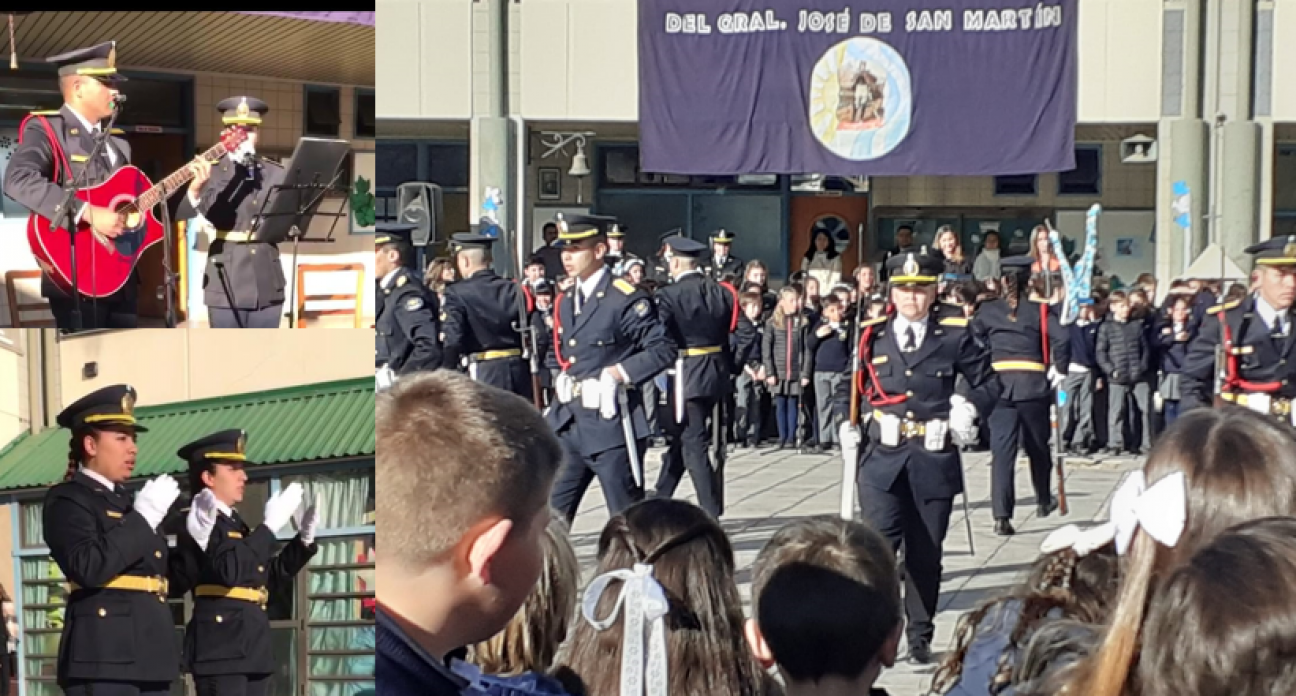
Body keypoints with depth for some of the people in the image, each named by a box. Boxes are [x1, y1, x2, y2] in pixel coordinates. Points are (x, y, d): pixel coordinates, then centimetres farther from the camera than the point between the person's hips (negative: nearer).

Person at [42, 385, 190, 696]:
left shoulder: (128, 501, 21)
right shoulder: (67, 500, -3)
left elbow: (171, 582, 20)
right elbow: (89, 568, -22)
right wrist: (141, 519, -16)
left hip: (146, 654, 8)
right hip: (103, 657, -8)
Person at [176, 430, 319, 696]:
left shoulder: (237, 524, 19)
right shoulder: (199, 521, -8)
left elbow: (272, 580, 20)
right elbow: (229, 570, -23)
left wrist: (304, 539, 8)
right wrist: (270, 526, -20)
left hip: (252, 648, 9)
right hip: (220, 649, -9)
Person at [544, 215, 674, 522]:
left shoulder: (626, 299, -10)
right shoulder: (565, 303, 14)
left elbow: (663, 348, -14)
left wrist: (620, 373, -21)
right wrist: (560, 381, 10)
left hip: (610, 426, -7)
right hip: (567, 425, 7)